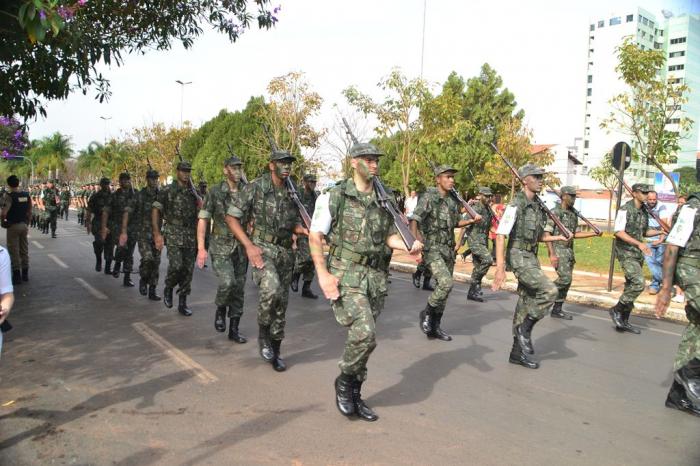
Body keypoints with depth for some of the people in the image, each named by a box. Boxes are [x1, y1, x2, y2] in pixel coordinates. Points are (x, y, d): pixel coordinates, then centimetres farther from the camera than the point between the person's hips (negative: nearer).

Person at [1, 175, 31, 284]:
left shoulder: (9, 196, -16)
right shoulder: (26, 195, 2)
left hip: (13, 226, -5)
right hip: (23, 225, 5)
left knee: (14, 251, 2)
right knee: (24, 250, 13)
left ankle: (17, 276, 5)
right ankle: (25, 274, 20)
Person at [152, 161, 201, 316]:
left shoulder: (193, 193, 13)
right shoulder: (167, 190, 0)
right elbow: (155, 211, -3)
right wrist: (157, 234, -11)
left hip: (190, 236, 4)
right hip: (173, 234, -4)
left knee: (188, 270, 3)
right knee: (176, 266, -18)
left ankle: (182, 303, 13)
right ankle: (168, 289, 13)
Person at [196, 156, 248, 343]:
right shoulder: (215, 192, -3)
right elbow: (203, 220, -4)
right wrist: (201, 248, -11)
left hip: (241, 248, 4)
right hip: (220, 247, -4)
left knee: (239, 288, 6)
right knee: (227, 282, -21)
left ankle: (234, 330, 18)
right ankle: (220, 309, 11)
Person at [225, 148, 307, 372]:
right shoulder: (255, 187, -7)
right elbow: (231, 217, -6)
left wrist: (304, 231, -4)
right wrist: (249, 246, -16)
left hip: (285, 252, 5)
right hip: (261, 248, -5)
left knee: (281, 303, 9)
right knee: (272, 289, -30)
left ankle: (275, 352, 24)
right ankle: (263, 332, -4)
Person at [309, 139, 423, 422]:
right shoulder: (334, 197, -5)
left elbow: (389, 235, 18)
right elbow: (315, 236, -5)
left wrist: (408, 245, -3)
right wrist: (323, 274, -15)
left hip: (375, 277, 6)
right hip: (345, 275, -5)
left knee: (363, 338, 11)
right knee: (364, 334, -20)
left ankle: (353, 396, 27)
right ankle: (344, 380, 8)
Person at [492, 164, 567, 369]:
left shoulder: (537, 206, 12)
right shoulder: (516, 205, -14)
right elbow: (500, 235, -21)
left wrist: (558, 237, 4)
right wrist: (500, 268, -28)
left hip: (531, 257, 8)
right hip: (518, 257, -8)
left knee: (526, 302, 8)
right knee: (549, 291, -19)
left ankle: (518, 352, 15)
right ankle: (525, 328, -1)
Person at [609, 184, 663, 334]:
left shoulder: (644, 211, 12)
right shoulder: (625, 209, -12)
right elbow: (619, 232, -19)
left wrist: (661, 232, 7)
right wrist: (638, 243, -27)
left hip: (638, 254, 8)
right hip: (626, 252, -8)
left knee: (630, 287, 9)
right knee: (638, 283, -19)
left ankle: (623, 321, 17)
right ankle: (616, 310, -3)